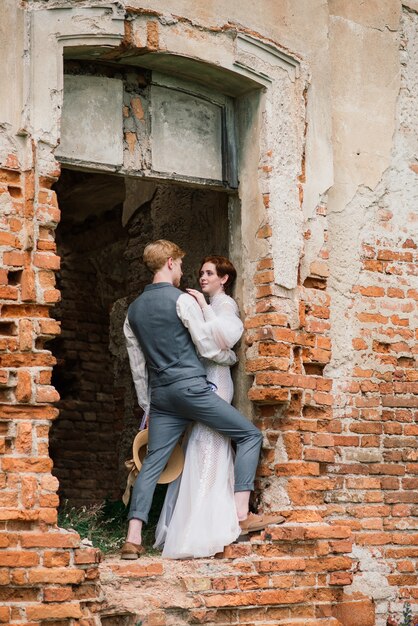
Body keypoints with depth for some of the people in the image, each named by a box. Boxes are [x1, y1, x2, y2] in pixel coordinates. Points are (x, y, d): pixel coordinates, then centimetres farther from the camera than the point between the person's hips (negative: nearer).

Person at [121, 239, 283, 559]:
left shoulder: (134, 309, 15)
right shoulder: (182, 300, -6)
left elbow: (138, 366, 18)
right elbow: (208, 348, -5)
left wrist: (147, 407, 23)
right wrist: (233, 357, 16)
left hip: (161, 395, 7)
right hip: (191, 387, -7)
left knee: (152, 463, 7)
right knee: (250, 435, 3)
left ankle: (133, 539, 1)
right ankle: (243, 514, -5)